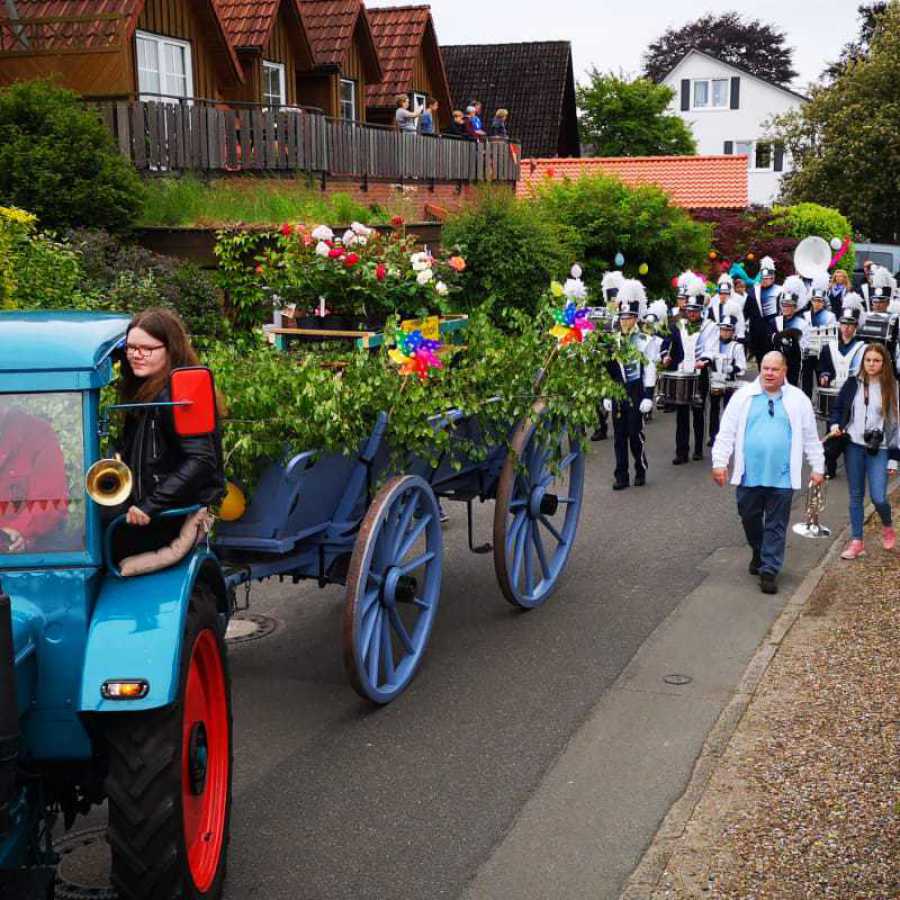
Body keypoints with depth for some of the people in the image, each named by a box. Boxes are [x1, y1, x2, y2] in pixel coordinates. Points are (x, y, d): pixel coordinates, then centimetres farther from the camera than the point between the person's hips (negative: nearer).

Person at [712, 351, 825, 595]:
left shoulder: (798, 400, 4)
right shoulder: (743, 396, 3)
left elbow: (811, 437, 11)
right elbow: (726, 432, 3)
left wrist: (818, 468, 10)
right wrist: (719, 462, -3)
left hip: (782, 476, -1)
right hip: (749, 474, 1)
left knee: (776, 526, 1)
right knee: (749, 518, 14)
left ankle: (769, 571, 7)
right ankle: (758, 553, 39)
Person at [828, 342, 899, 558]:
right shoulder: (853, 383, 3)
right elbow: (838, 408, 15)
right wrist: (835, 425, -8)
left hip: (879, 449, -3)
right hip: (854, 445, 3)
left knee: (878, 498, -9)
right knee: (856, 495, 9)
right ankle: (857, 541, 17)